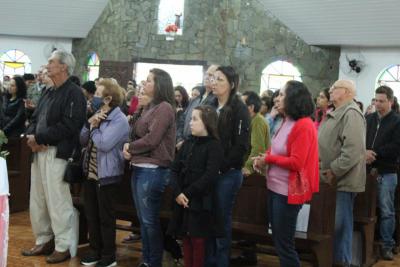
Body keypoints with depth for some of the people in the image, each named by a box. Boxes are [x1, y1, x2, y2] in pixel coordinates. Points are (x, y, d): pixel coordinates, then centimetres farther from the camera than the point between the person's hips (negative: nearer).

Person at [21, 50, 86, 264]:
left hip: (57, 154, -9)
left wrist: (39, 138, -15)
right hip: (39, 151, 9)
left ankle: (63, 246, 6)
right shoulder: (48, 92, 19)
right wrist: (31, 135, -4)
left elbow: (68, 126, -19)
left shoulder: (74, 93, -9)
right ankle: (43, 242, 26)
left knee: (57, 202, -4)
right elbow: (35, 118, 18)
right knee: (37, 201, 14)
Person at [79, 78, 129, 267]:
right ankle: (95, 250, 27)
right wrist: (89, 123, -7)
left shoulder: (120, 120, -15)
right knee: (91, 215, 14)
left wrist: (94, 128, -10)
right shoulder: (97, 115, 12)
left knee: (105, 217, 2)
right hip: (90, 172, 8)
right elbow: (83, 141, 9)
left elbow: (104, 144, -26)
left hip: (106, 175, -8)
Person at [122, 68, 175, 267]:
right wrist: (129, 149, -6)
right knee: (142, 219, 15)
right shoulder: (149, 107, 16)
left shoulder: (164, 108, -12)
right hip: (139, 168, 9)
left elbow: (151, 139, -19)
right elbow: (137, 135, 14)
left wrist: (129, 147, -5)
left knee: (150, 220, 0)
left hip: (152, 170, -9)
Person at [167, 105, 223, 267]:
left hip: (200, 202, -5)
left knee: (198, 240, 0)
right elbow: (174, 169, 6)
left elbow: (209, 176, -15)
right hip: (183, 200, 5)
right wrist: (177, 192, -10)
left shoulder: (214, 146, -6)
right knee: (186, 239, 8)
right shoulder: (188, 144, 12)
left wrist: (188, 193, -14)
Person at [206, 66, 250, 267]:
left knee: (222, 219, 3)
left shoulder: (239, 109, -8)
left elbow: (241, 145, -14)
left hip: (228, 173, -6)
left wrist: (221, 166, -16)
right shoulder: (211, 106, 12)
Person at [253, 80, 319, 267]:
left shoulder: (304, 126, -18)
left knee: (284, 244, 1)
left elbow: (296, 162, -23)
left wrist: (268, 159, -14)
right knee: (277, 240, 18)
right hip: (275, 187, 9)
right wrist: (263, 158, -2)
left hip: (288, 191, -9)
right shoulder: (285, 122, 10)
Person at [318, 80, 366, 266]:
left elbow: (353, 150, -25)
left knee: (340, 223, -2)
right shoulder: (336, 113, 18)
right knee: (331, 223, 15)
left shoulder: (351, 113, -15)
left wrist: (334, 172, -21)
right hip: (331, 178, 10)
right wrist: (328, 171, 14)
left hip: (342, 180, -10)